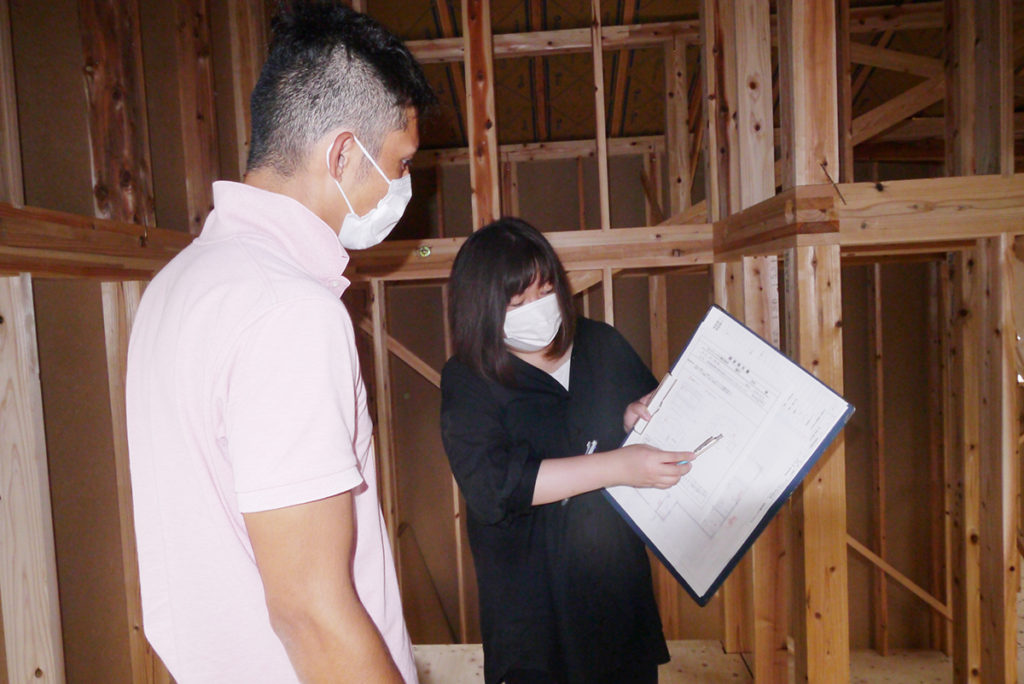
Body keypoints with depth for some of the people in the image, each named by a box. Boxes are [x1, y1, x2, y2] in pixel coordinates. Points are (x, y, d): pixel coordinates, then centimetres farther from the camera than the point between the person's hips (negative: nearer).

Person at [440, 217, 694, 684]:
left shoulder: (601, 345, 2)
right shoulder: (468, 381, -10)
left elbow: (658, 408, 17)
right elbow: (493, 484, -22)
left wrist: (638, 417, -8)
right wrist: (616, 466, -27)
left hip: (619, 570, 4)